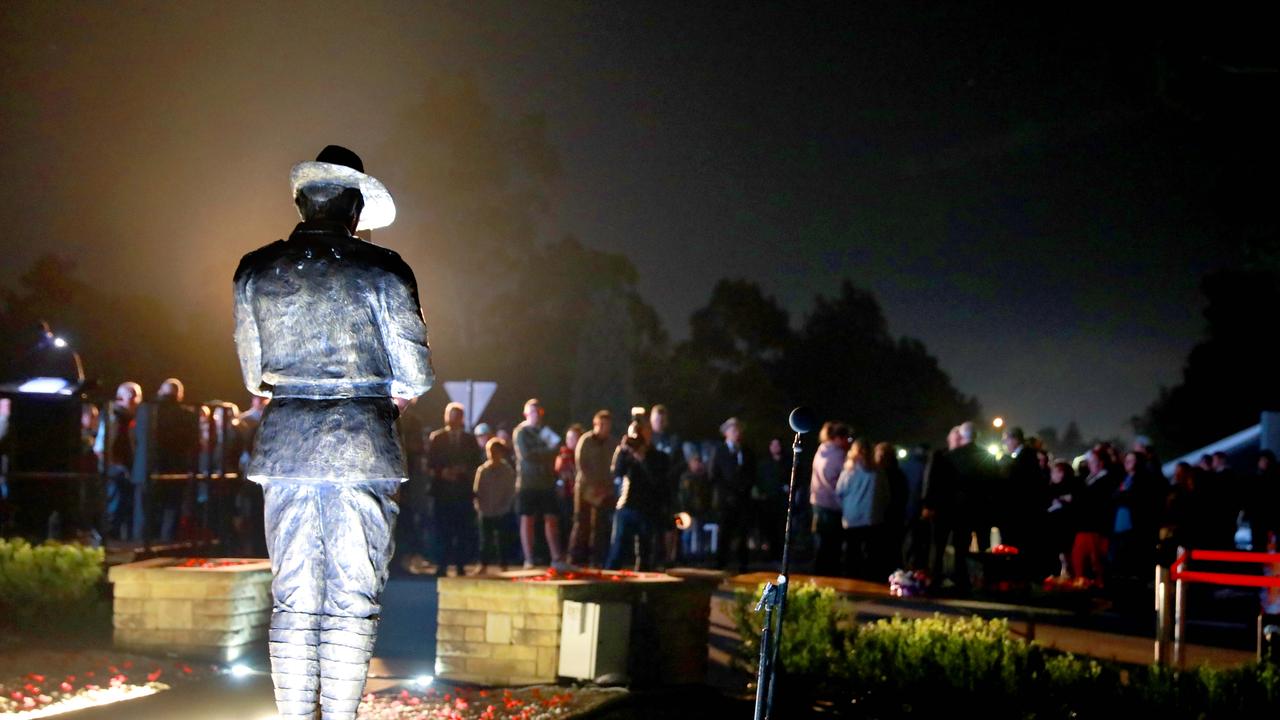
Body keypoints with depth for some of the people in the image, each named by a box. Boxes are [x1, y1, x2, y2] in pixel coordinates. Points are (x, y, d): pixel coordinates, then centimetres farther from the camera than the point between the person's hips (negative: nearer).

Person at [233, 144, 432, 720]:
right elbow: (412, 378, -4)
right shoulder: (381, 270, -5)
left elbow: (255, 375, 13)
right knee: (352, 602, 2)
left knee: (292, 601, 8)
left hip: (285, 448, 3)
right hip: (363, 447, -3)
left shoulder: (254, 270, 6)